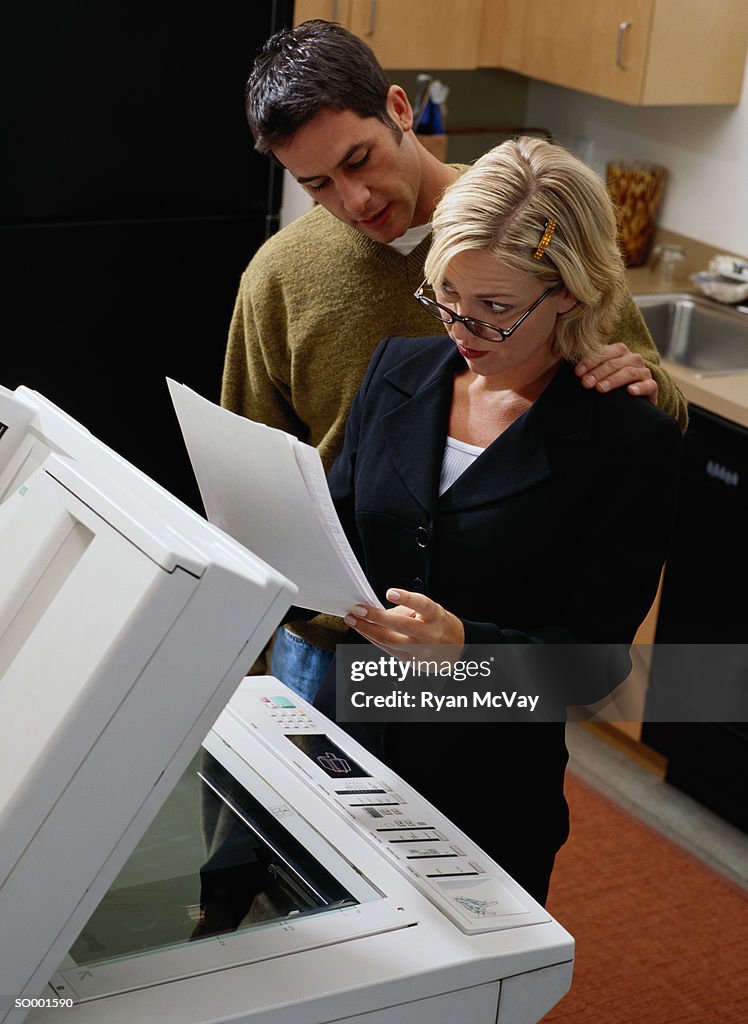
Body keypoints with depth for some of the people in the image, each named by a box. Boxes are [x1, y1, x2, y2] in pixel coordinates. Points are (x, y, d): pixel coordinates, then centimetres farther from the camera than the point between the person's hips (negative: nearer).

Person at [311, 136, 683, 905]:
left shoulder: (630, 440, -14)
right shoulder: (399, 368, 1)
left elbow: (595, 653, -15)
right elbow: (339, 520, 6)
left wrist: (461, 643, -31)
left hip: (488, 789, -3)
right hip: (348, 730, 4)